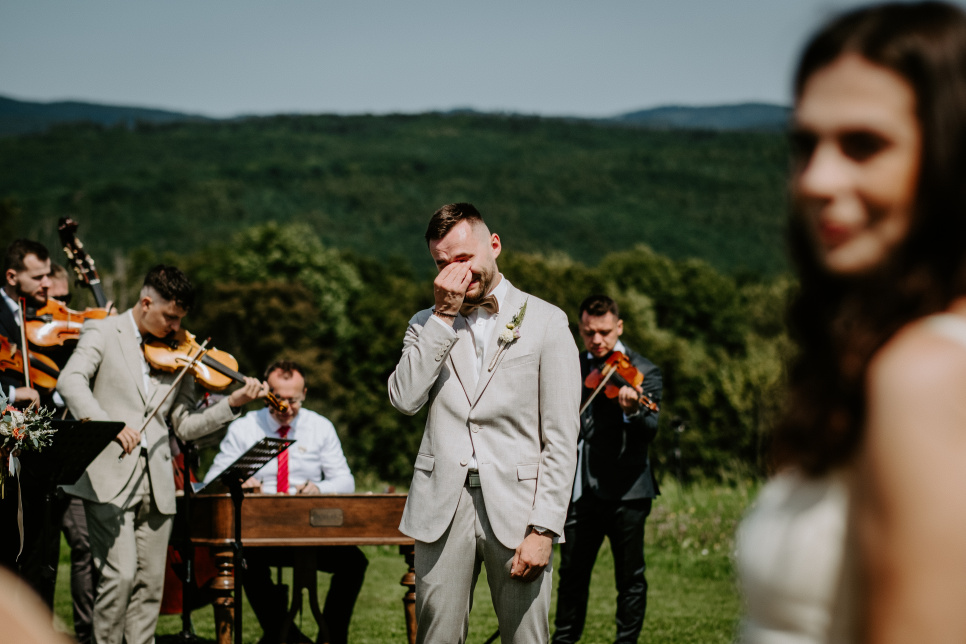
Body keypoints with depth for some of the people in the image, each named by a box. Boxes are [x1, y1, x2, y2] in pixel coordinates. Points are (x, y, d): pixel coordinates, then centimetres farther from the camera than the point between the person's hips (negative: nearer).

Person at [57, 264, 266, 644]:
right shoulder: (103, 333, 2)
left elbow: (185, 425, 13)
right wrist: (109, 425, -30)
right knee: (120, 576, -14)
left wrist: (233, 403, -1)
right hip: (109, 478, -5)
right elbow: (70, 381, -16)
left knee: (150, 583, 5)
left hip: (155, 484, 5)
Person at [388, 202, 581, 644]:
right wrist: (444, 316, -6)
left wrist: (544, 528, -10)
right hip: (441, 508, 2)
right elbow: (405, 399, -5)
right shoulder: (427, 325, 14)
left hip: (515, 506, -2)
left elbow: (561, 438, -1)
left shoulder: (545, 321, 4)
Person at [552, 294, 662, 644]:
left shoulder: (642, 372, -6)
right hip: (579, 490, 5)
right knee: (572, 572, 13)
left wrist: (632, 410, -38)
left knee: (629, 576, 2)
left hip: (624, 490, -5)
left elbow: (650, 431, -17)